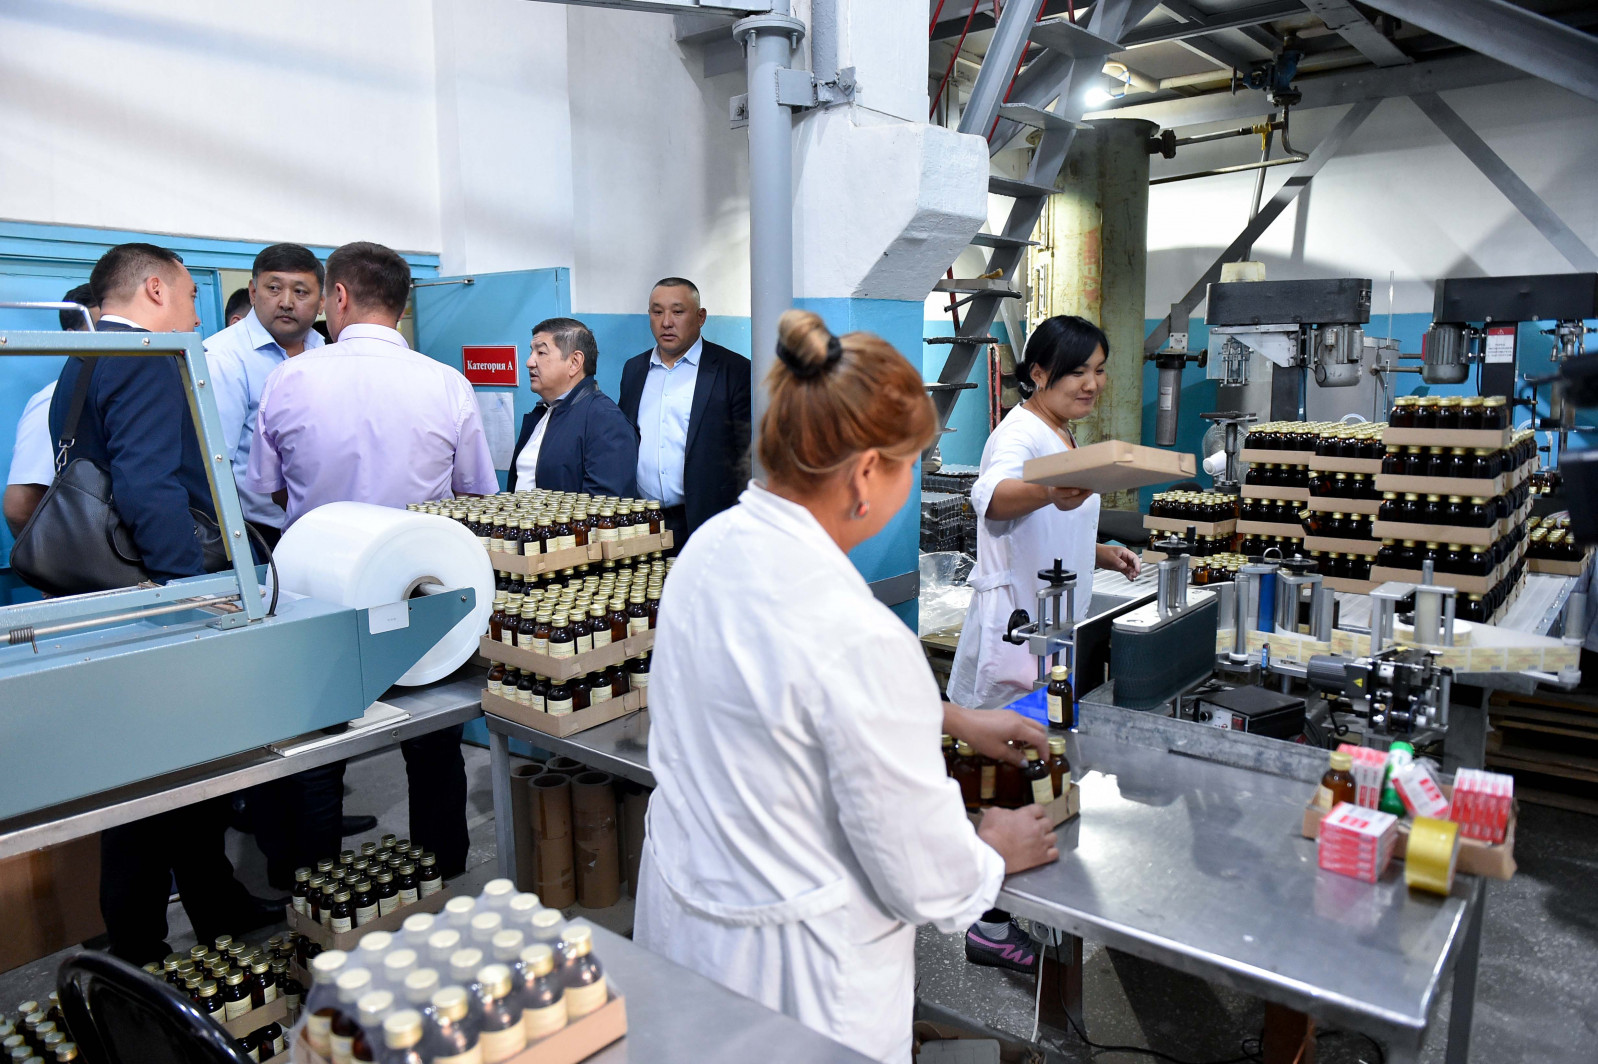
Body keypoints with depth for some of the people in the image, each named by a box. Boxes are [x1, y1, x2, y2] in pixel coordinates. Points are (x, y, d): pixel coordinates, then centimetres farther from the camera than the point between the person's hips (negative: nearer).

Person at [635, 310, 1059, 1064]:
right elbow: (924, 878, -21)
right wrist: (995, 853, 1)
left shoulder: (710, 546, -8)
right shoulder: (857, 636, -33)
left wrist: (953, 717, 18)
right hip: (792, 968, -7)